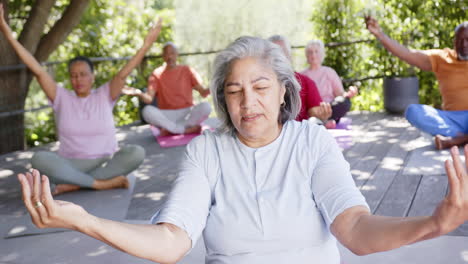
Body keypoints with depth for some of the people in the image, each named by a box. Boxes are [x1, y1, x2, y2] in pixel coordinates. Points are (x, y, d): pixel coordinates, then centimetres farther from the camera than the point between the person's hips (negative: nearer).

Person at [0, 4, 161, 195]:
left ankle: (73, 184, -28)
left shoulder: (104, 96, 6)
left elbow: (123, 74, -5)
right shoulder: (62, 98, 5)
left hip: (105, 164, 0)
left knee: (136, 152, -30)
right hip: (71, 166, 0)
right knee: (39, 159, -30)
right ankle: (102, 183, -31)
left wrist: (146, 45, -18)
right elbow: (37, 70, -2)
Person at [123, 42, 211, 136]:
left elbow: (203, 93, -3)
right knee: (147, 110, -30)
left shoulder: (187, 70, 7)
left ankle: (171, 130, -26)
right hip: (166, 116, 0)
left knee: (205, 106, -29)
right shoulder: (157, 74, 6)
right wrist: (138, 93, -30)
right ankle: (186, 129, -28)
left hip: (187, 114, 0)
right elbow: (149, 98, -7)